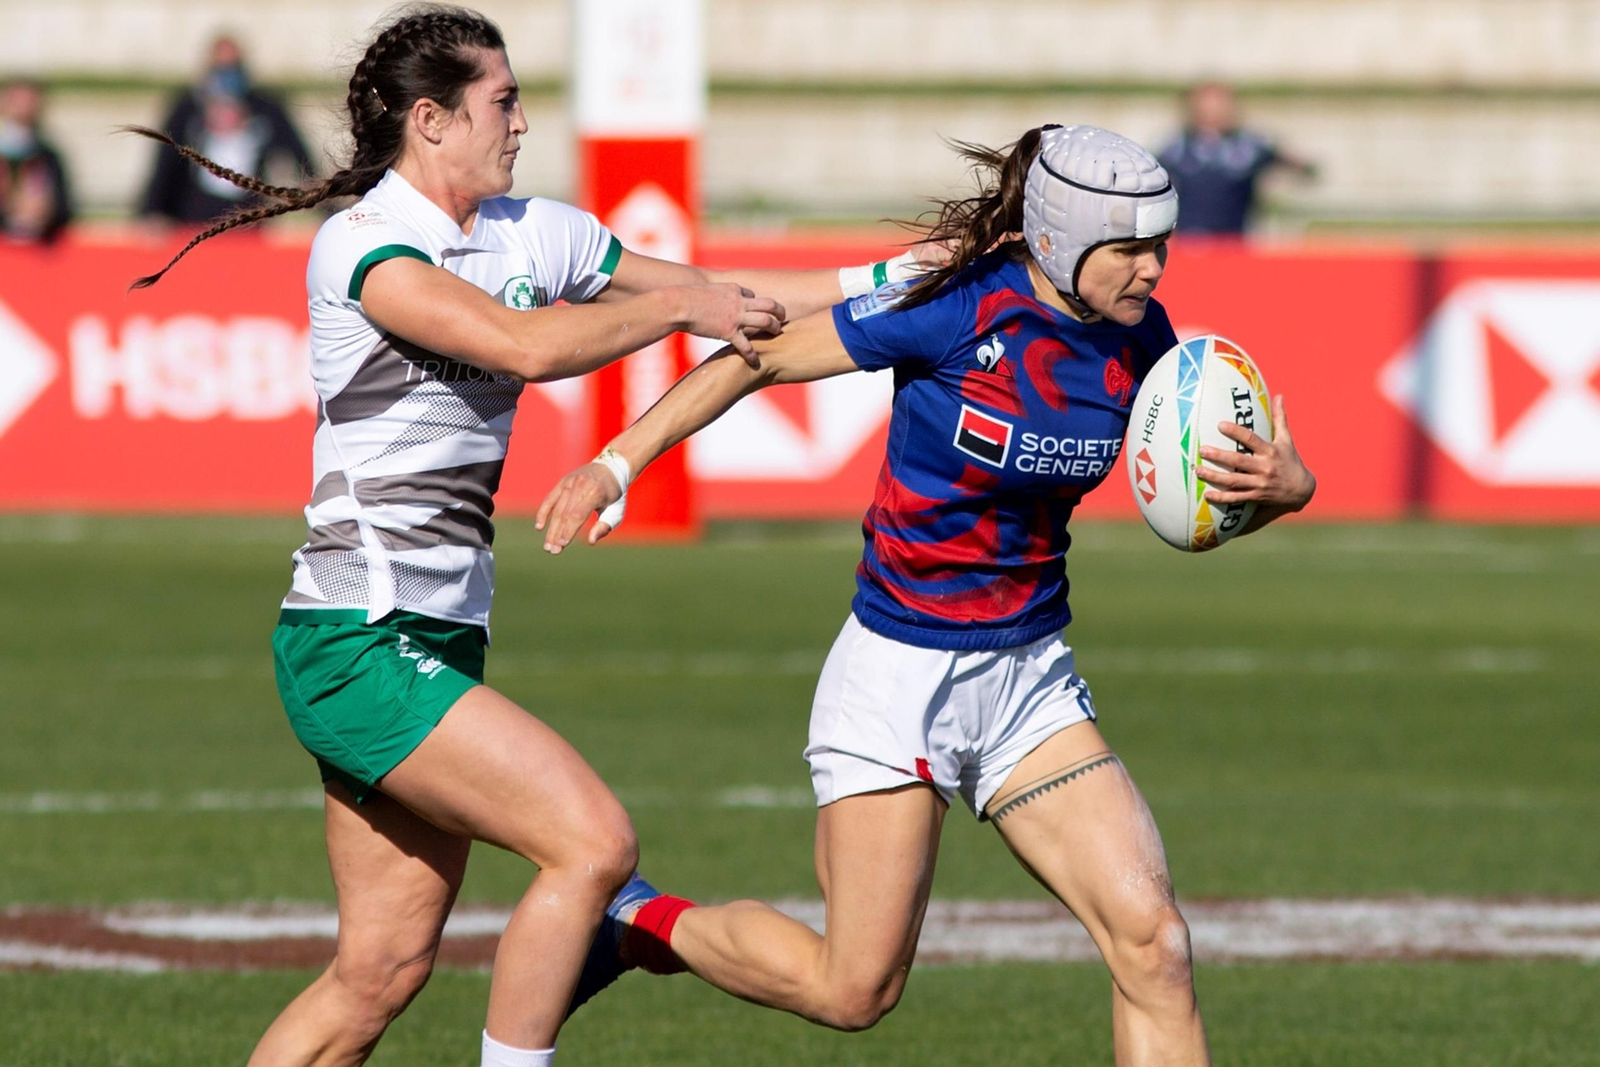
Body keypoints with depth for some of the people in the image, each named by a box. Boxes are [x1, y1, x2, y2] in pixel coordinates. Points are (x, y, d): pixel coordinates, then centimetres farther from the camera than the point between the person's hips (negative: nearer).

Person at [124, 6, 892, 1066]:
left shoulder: (535, 234, 11)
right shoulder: (362, 245, -11)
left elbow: (738, 299, 18)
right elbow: (524, 345, -26)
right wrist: (680, 305, -14)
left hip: (441, 641, 8)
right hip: (359, 646, -8)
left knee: (383, 968, 7)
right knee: (594, 839, -17)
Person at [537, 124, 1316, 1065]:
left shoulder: (1138, 338, -3)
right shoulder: (957, 309, -19)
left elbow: (1213, 503, 7)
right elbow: (758, 358, -9)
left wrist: (1278, 483, -17)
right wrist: (619, 462, -13)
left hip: (1029, 675, 5)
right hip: (899, 669, -5)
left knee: (1153, 942, -11)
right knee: (855, 990, -2)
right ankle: (638, 920, 24)